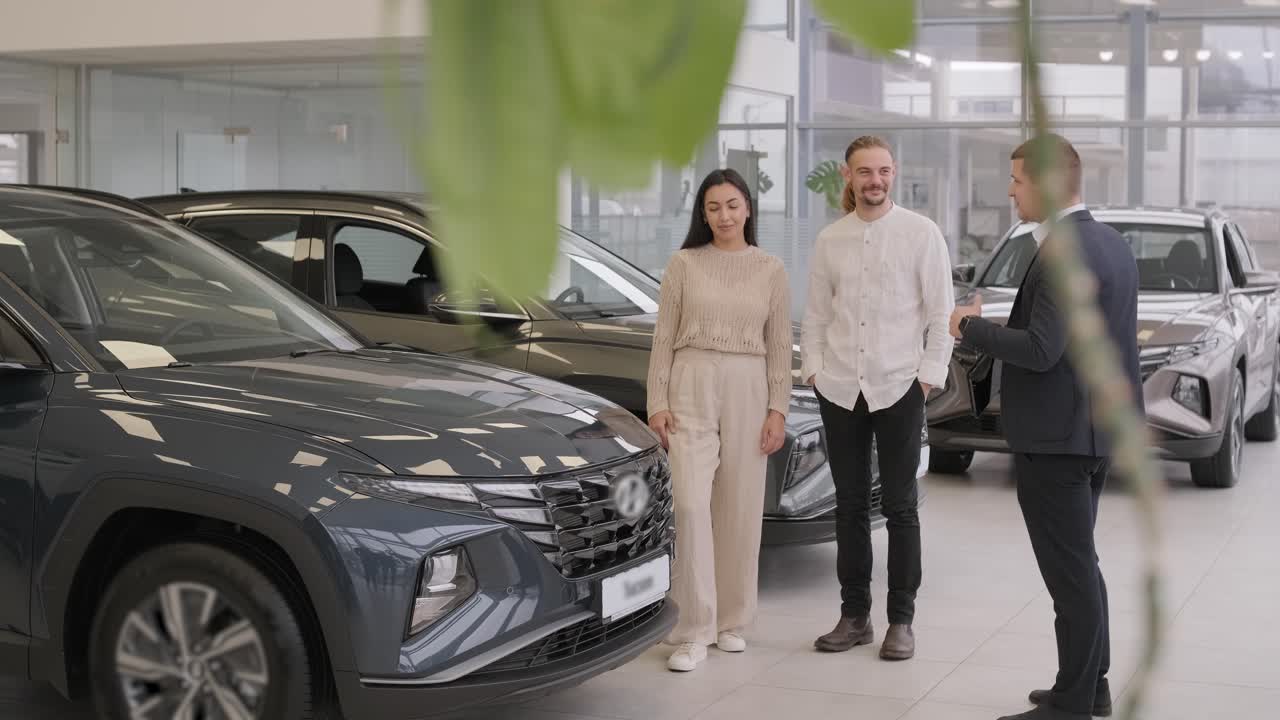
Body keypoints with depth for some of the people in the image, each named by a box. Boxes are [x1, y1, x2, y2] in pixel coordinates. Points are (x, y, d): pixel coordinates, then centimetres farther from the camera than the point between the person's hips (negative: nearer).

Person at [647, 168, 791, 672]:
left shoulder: (770, 270, 5)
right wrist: (657, 401, -5)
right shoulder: (684, 264, 2)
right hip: (692, 387, -2)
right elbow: (663, 338, 3)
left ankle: (731, 621, 20)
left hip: (748, 390, 2)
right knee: (692, 503, -12)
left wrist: (778, 409, -2)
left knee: (741, 509, 6)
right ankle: (694, 630, -6)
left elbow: (779, 346, 5)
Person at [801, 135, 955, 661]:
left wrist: (930, 375, -8)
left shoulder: (921, 233, -2)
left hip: (898, 386, -3)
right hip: (840, 389, 3)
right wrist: (813, 367, 2)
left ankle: (901, 621, 9)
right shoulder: (830, 239, 8)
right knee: (850, 505, 9)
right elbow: (816, 313, 12)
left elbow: (940, 312, -2)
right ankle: (854, 616, 18)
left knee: (900, 507, 2)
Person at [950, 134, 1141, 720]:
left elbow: (1040, 350, -26)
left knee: (1071, 573, -2)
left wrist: (970, 328, -12)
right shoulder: (1111, 243, 11)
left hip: (1056, 439, -10)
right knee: (1080, 567, 19)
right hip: (1094, 432, 10)